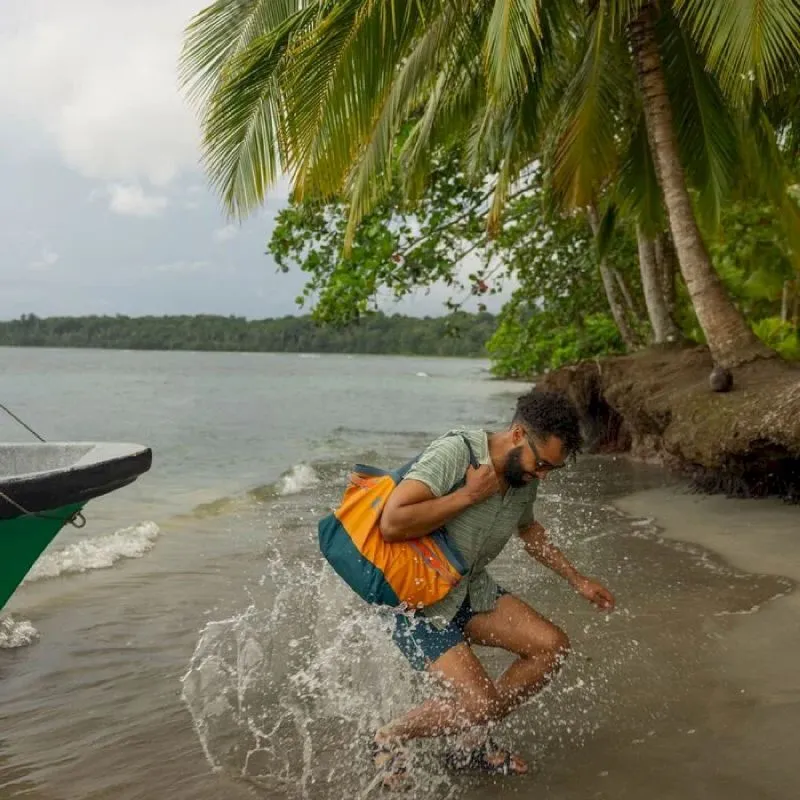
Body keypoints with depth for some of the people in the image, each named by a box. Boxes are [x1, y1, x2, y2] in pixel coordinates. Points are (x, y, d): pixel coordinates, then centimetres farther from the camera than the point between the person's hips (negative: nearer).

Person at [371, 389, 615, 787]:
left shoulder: (525, 477, -1)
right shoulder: (454, 452, -26)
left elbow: (527, 529, 22)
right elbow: (392, 524, -35)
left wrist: (578, 580, 22)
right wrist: (468, 495, -29)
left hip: (472, 589, 8)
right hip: (416, 599, -8)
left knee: (552, 646, -3)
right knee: (480, 704, -18)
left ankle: (472, 744, 13)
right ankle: (390, 739, 10)